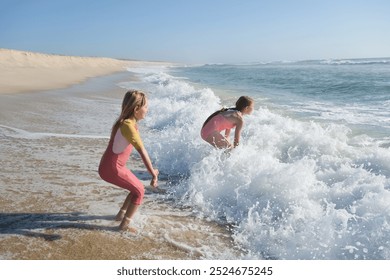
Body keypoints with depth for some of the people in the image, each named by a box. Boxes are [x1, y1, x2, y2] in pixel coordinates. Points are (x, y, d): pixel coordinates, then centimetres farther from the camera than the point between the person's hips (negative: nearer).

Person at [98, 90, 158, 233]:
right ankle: (124, 225, 9)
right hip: (111, 168, -9)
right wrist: (153, 174, -29)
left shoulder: (129, 122, 7)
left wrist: (152, 169, 10)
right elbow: (142, 151, -29)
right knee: (139, 191, 2)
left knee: (137, 188, 19)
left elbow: (140, 149, 10)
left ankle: (121, 214, 32)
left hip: (112, 166, 9)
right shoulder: (128, 125, -24)